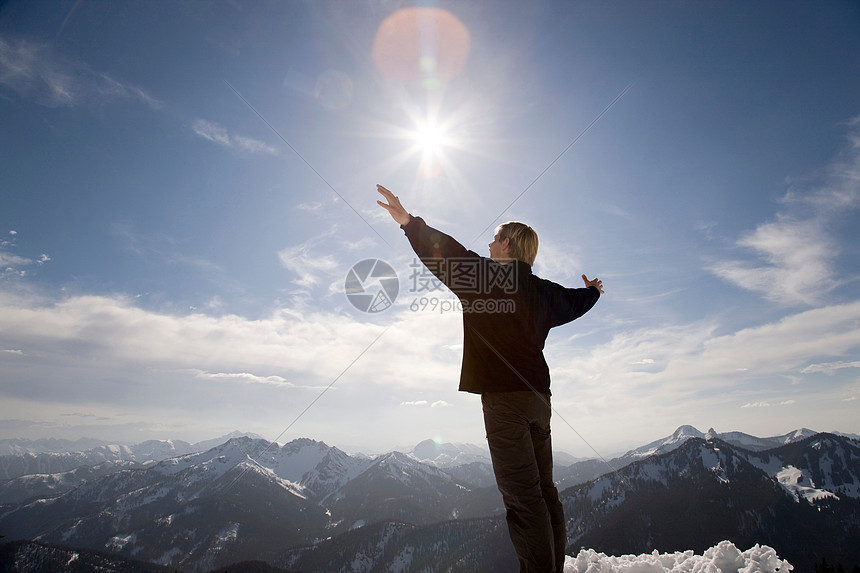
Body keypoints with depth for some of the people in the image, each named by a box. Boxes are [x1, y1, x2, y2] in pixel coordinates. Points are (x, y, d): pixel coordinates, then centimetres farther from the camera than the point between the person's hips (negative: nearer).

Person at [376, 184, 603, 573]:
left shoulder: (486, 275, -5)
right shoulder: (542, 290, 16)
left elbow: (447, 256, -13)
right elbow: (575, 301, 33)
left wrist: (408, 221, -10)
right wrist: (593, 290, 56)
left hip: (504, 396, -8)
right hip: (538, 395, 8)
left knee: (522, 495, -6)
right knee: (543, 490, 14)